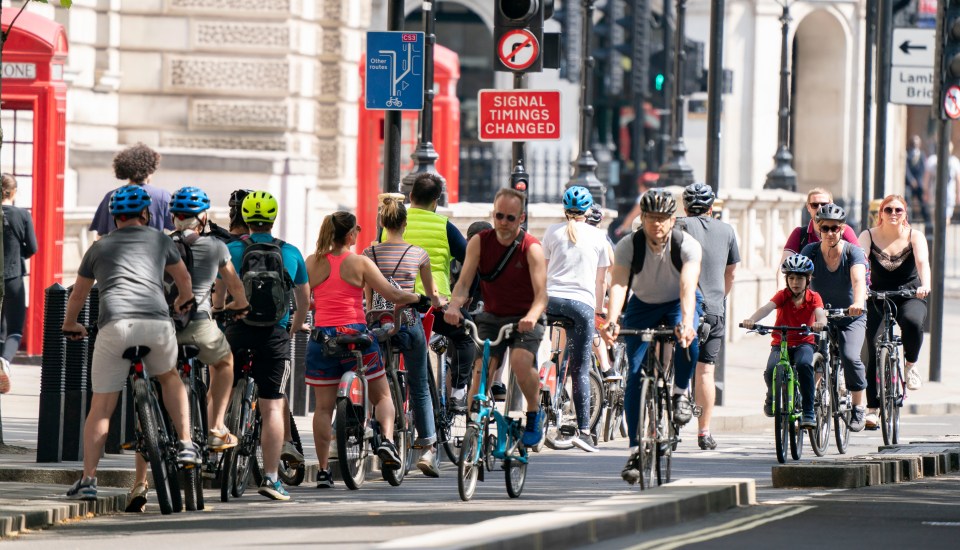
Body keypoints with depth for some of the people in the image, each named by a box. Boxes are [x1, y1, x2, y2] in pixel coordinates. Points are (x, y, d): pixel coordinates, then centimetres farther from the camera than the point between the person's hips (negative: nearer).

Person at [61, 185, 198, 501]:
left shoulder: (99, 247, 24)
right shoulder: (159, 241, 23)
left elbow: (78, 295, 34)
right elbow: (183, 278, 39)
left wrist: (70, 326, 53)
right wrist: (184, 300, 61)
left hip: (114, 326, -1)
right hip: (157, 323, 1)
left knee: (101, 407, 5)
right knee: (169, 378, 31)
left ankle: (88, 480, 0)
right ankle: (186, 445, 19)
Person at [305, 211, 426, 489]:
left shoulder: (311, 263, 3)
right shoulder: (360, 263, -4)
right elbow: (392, 294, -6)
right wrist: (419, 298, 12)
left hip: (322, 337, 2)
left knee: (324, 406, 8)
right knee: (382, 395, 13)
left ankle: (323, 470, 6)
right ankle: (386, 439, -13)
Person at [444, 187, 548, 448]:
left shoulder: (531, 248, -15)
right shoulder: (479, 242, -6)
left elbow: (541, 294, -24)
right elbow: (464, 282, -12)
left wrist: (530, 317, -45)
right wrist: (454, 305, -34)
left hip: (525, 320, -3)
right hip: (492, 316, 3)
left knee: (521, 363, -27)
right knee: (480, 368, -17)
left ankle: (534, 413, -1)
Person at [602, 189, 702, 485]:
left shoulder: (688, 246, -25)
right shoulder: (628, 246, -22)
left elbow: (687, 287, -40)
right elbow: (618, 284, -36)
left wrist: (686, 322, -57)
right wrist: (612, 322, -54)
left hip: (678, 304, -1)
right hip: (643, 306, 1)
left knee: (687, 340, -35)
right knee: (635, 375, -12)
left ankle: (679, 392, -7)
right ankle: (636, 450, -7)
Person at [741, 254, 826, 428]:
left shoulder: (813, 298, -5)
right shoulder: (783, 296, -7)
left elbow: (820, 312, -25)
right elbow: (767, 307, -25)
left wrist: (820, 322, -51)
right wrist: (752, 319, -46)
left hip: (804, 343, -1)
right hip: (780, 343, 1)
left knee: (804, 364, -34)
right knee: (771, 370, -27)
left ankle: (808, 412, -26)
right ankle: (772, 397, 11)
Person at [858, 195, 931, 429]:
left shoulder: (915, 237, -6)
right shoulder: (869, 236, -6)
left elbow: (922, 262, -22)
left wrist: (925, 286, -42)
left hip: (910, 297, -1)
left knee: (912, 321, -35)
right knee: (875, 351, -13)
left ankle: (911, 365, -8)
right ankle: (872, 409, -7)